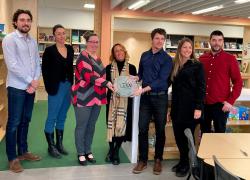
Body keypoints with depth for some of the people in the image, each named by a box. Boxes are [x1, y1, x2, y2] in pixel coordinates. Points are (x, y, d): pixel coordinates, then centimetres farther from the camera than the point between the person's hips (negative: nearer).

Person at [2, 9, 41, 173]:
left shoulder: (33, 41, 12)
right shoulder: (10, 39, -8)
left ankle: (23, 151, 27)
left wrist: (36, 81, -7)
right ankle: (12, 158, 11)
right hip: (17, 87, -6)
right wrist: (30, 81, -14)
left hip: (31, 87, 6)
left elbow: (38, 63, 10)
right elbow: (12, 65, -16)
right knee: (14, 123, 0)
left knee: (25, 121, 14)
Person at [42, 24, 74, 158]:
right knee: (52, 117, 2)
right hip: (56, 88, -5)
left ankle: (59, 144, 24)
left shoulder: (70, 49, 8)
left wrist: (72, 84, 6)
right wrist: (49, 88, -11)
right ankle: (51, 146, 14)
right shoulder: (49, 50, -7)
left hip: (68, 86, 5)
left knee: (62, 117, 13)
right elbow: (45, 70, -6)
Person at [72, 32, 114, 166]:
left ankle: (88, 151, 25)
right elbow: (88, 76, -22)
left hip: (97, 97, 8)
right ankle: (81, 153, 14)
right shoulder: (83, 56, -10)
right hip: (84, 97, -7)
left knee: (91, 126, 13)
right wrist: (106, 83, -28)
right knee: (82, 126, 3)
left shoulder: (97, 58, 16)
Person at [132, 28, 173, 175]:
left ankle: (158, 159, 22)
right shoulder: (144, 55, 9)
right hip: (145, 97, 3)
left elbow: (161, 80, -16)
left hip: (160, 97, -3)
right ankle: (143, 160, 15)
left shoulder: (167, 59, -6)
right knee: (143, 129, 4)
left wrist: (143, 89, -25)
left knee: (160, 130, 7)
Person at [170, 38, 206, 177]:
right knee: (178, 136, 9)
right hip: (177, 107, 5)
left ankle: (186, 164, 20)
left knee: (187, 136, 3)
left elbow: (201, 88, -9)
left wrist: (198, 107, -16)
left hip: (190, 107, -5)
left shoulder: (197, 65, -4)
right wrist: (172, 107, 13)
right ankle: (182, 161, 26)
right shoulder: (175, 65, 12)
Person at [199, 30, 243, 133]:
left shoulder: (230, 59, -3)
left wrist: (230, 101, -11)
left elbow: (238, 82, -4)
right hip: (203, 104, 4)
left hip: (220, 104, -3)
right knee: (204, 133, 15)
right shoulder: (202, 58, 7)